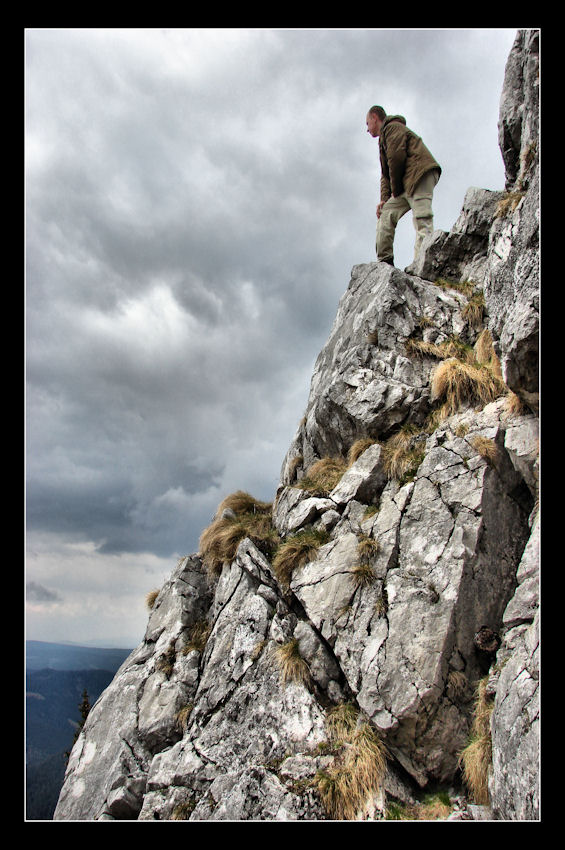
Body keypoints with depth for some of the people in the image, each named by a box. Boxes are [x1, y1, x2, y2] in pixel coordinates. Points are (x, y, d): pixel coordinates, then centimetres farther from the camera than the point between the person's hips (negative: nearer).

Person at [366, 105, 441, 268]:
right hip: (407, 184, 10)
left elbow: (396, 158, -11)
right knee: (385, 214, 3)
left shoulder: (392, 127, 4)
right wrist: (385, 199, 9)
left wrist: (395, 190, -5)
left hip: (420, 174, -10)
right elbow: (385, 174, 25)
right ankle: (385, 261, -4)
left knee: (422, 222, -21)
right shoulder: (384, 139, 34)